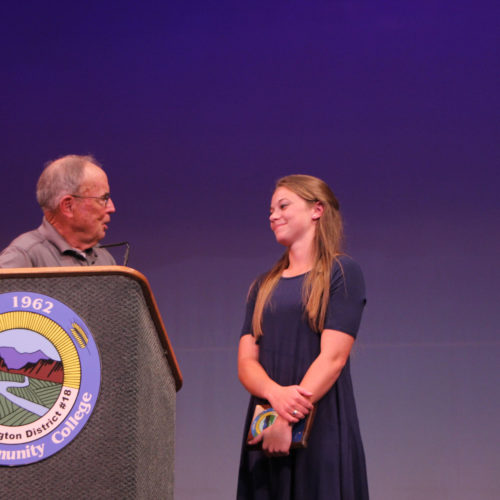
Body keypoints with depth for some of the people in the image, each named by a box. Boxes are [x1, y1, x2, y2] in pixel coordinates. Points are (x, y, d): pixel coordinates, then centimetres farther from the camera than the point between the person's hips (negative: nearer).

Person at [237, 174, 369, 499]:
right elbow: (246, 362, 7)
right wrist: (276, 394, -16)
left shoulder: (341, 273, 0)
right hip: (265, 430, 5)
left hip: (322, 426, -5)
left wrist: (288, 423, -18)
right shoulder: (264, 287, 17)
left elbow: (332, 357, -10)